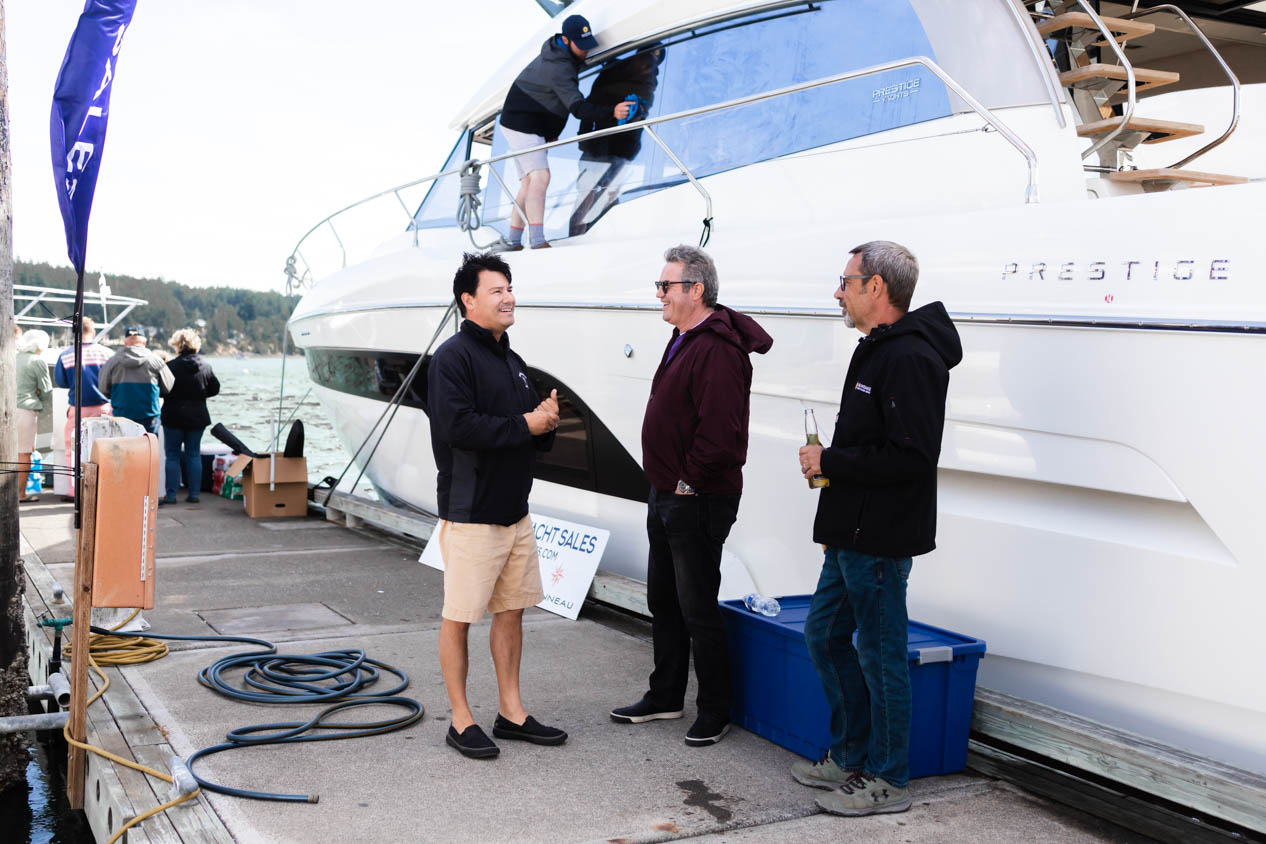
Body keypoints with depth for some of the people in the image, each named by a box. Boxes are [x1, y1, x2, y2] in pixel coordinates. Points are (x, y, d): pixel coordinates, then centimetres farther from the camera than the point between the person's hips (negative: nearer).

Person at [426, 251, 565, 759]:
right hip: (469, 514, -8)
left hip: (515, 510, 9)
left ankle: (512, 712, 24)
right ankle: (461, 721, 12)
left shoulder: (512, 361, 17)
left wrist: (547, 423, -3)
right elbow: (458, 427, -23)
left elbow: (536, 439, 20)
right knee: (459, 617, 1)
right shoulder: (452, 357, -10)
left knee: (512, 611, 13)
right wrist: (524, 425, -18)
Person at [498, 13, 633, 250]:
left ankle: (513, 243, 9)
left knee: (529, 182, 8)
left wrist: (550, 131, 24)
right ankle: (537, 242, -30)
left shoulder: (554, 53, 9)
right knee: (540, 176, -20)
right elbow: (577, 107, -32)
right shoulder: (559, 68, -24)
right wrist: (612, 112, -43)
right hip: (522, 125, -11)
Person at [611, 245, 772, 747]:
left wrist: (690, 481, -17)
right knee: (663, 600, 18)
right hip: (667, 494, 11)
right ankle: (665, 696, 32)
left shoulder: (717, 350, -21)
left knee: (697, 609, -2)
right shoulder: (684, 339, 13)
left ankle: (714, 712, 11)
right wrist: (665, 483, 16)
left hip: (696, 501, -11)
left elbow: (720, 432, -28)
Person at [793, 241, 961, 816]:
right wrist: (829, 463, 11)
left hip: (880, 540, -11)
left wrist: (831, 461, -18)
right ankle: (849, 757, 31)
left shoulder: (910, 358, -19)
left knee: (880, 653, 0)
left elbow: (912, 456, -26)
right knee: (825, 636, 18)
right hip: (851, 534, 11)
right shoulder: (876, 350, 15)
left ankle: (887, 780, 14)